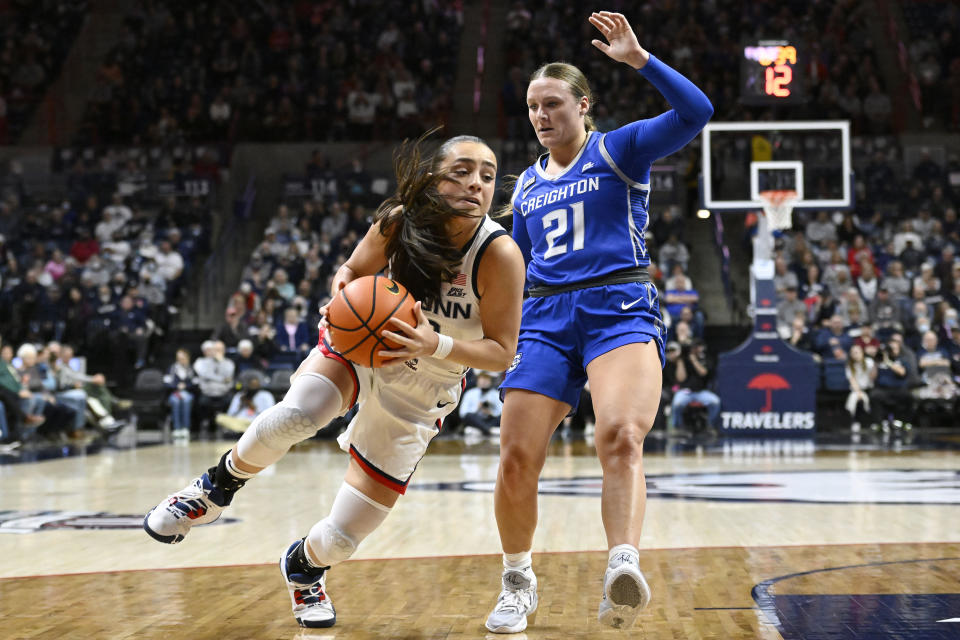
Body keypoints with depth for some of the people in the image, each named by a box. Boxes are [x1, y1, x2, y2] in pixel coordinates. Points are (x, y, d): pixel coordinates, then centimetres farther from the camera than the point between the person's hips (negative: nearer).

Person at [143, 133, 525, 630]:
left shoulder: (499, 254, -25)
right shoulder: (400, 221, -17)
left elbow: (502, 352, -18)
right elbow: (354, 269, 3)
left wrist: (436, 345, -35)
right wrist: (342, 287, -21)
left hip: (420, 394, -1)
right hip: (361, 345, 1)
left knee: (339, 539, -3)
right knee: (289, 420, -34)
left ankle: (303, 568, 37)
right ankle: (216, 489, -1)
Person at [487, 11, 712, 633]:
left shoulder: (620, 149, 7)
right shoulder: (526, 184, 22)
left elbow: (696, 111, -8)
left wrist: (639, 58, -16)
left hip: (619, 309, -4)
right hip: (546, 319, 5)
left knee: (620, 435, -30)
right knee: (516, 460, -5)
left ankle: (624, 570, -47)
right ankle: (518, 583, 18)